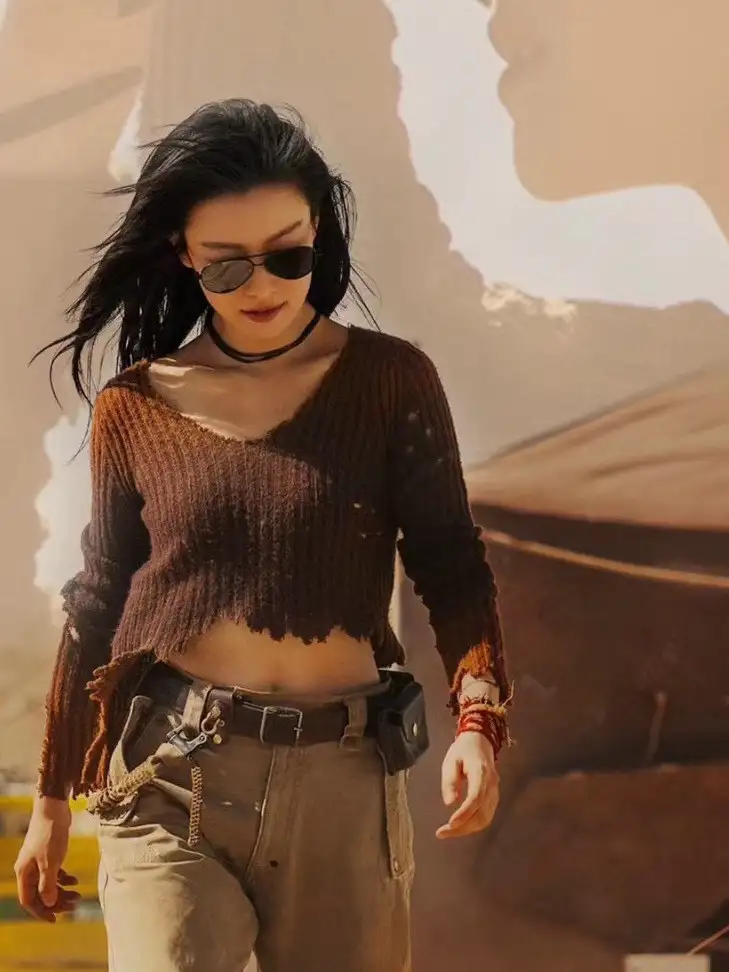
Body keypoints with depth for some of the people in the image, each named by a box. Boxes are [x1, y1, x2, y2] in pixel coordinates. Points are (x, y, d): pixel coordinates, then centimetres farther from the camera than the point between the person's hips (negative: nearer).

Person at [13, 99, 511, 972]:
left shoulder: (390, 381, 3)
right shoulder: (135, 409, 5)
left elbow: (450, 564, 0)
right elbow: (97, 606, 13)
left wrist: (478, 717, -18)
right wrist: (52, 800, 17)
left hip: (345, 783, 0)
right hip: (170, 781, 0)